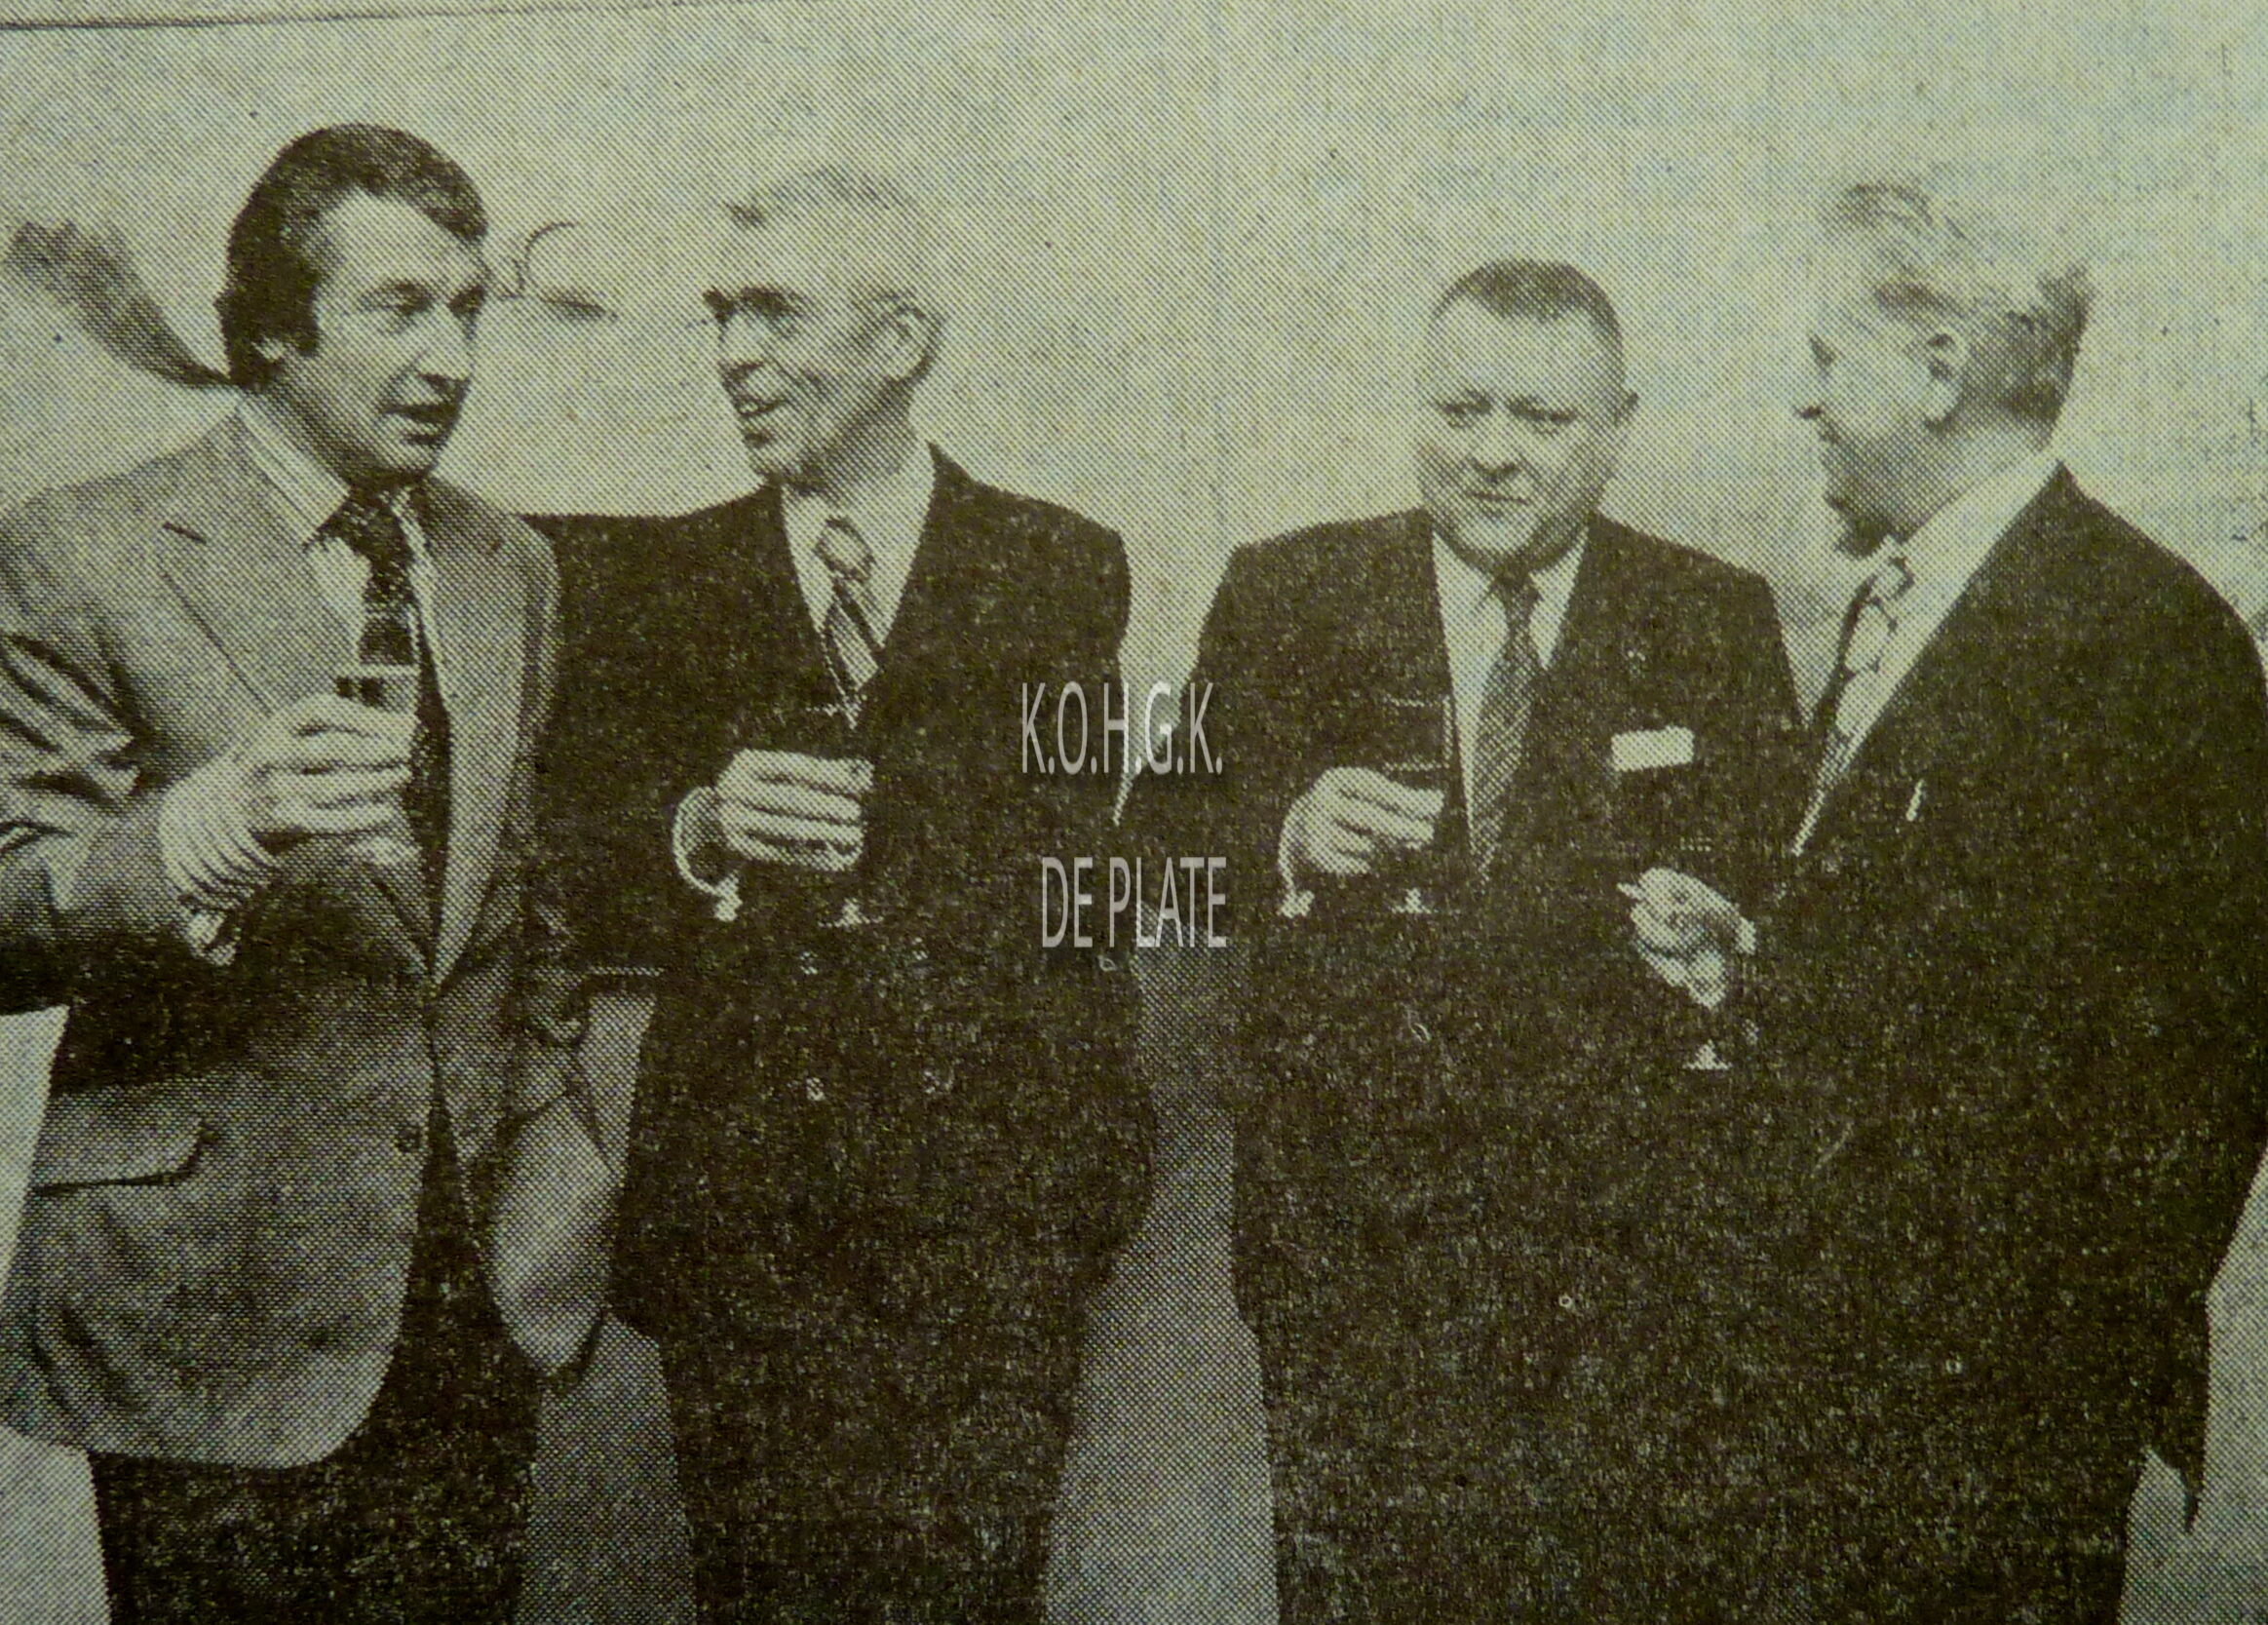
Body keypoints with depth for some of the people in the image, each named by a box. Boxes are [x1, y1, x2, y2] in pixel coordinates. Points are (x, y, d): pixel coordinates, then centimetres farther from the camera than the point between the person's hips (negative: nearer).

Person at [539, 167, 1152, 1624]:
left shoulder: (1062, 569, 8)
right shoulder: (654, 587, 11)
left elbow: (1085, 862, 4)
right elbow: (575, 889, 6)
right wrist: (699, 835, -12)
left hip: (990, 1187, -1)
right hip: (741, 1190, 2)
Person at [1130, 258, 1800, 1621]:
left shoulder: (1716, 621, 5)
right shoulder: (1287, 594, 5)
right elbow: (1160, 831, 1)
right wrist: (1286, 834, -19)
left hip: (1621, 1217, 0)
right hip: (1347, 1214, 0)